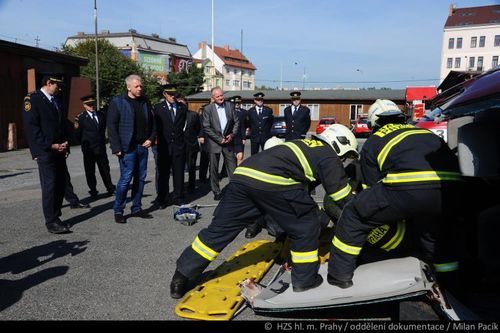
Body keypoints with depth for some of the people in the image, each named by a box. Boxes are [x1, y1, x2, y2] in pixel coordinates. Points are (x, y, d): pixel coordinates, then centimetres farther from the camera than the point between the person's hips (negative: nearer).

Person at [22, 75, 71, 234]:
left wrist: (65, 144, 6)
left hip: (59, 152, 7)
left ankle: (56, 217, 18)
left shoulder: (55, 101, 19)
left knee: (60, 185, 8)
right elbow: (32, 127, -12)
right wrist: (50, 146, -14)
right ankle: (51, 222, 2)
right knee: (49, 186, -6)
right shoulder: (32, 99, -6)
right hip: (45, 153, -7)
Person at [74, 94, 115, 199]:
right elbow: (77, 134, -1)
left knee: (105, 169, 8)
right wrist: (84, 144, 4)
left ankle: (110, 188, 17)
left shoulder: (101, 115, 8)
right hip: (89, 150, -3)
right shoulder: (81, 117, -4)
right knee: (90, 171, 3)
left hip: (101, 148, 3)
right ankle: (93, 191, 12)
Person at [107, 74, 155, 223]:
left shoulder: (145, 102, 11)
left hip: (143, 146, 6)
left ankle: (137, 208, 20)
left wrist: (150, 139, 3)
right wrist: (116, 148, -14)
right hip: (127, 148, -6)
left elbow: (151, 123, 18)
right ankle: (118, 211, 6)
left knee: (140, 178, 9)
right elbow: (112, 126, -8)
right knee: (126, 178, -6)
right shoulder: (117, 102, -5)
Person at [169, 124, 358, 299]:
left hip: (243, 173, 8)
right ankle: (304, 279, 22)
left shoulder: (305, 145, 35)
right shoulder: (329, 157, 14)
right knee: (306, 226, 12)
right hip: (272, 181, -8)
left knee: (220, 229, 13)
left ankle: (181, 277, 19)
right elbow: (342, 195, 13)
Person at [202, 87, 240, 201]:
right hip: (214, 143, -2)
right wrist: (219, 139, -11)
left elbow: (236, 122, 9)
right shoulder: (208, 109, -4)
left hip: (228, 141, 2)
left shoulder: (230, 106, 5)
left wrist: (232, 134, -7)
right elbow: (206, 127, -7)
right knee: (214, 169, 4)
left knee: (232, 168, 1)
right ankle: (216, 192, 15)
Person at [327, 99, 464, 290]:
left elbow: (373, 188, 25)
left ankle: (340, 275, 22)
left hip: (408, 187, -5)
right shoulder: (424, 132, 36)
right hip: (451, 188, 5)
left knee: (354, 215, 16)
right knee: (437, 231, 35)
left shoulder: (373, 142, 23)